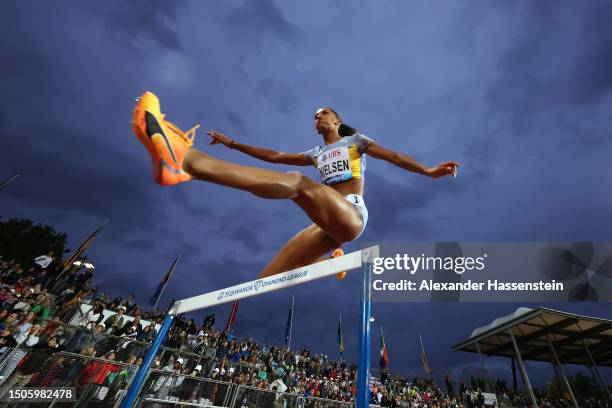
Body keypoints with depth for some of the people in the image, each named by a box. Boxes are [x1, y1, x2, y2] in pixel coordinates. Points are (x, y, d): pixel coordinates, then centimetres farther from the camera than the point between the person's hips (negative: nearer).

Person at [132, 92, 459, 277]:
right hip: (328, 227, 5)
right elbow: (274, 156, 29)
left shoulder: (354, 141, 21)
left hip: (351, 216, -5)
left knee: (297, 182, -36)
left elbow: (393, 156, 12)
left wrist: (427, 171, -3)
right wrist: (233, 143, 29)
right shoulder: (316, 154, 30)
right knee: (266, 280, -8)